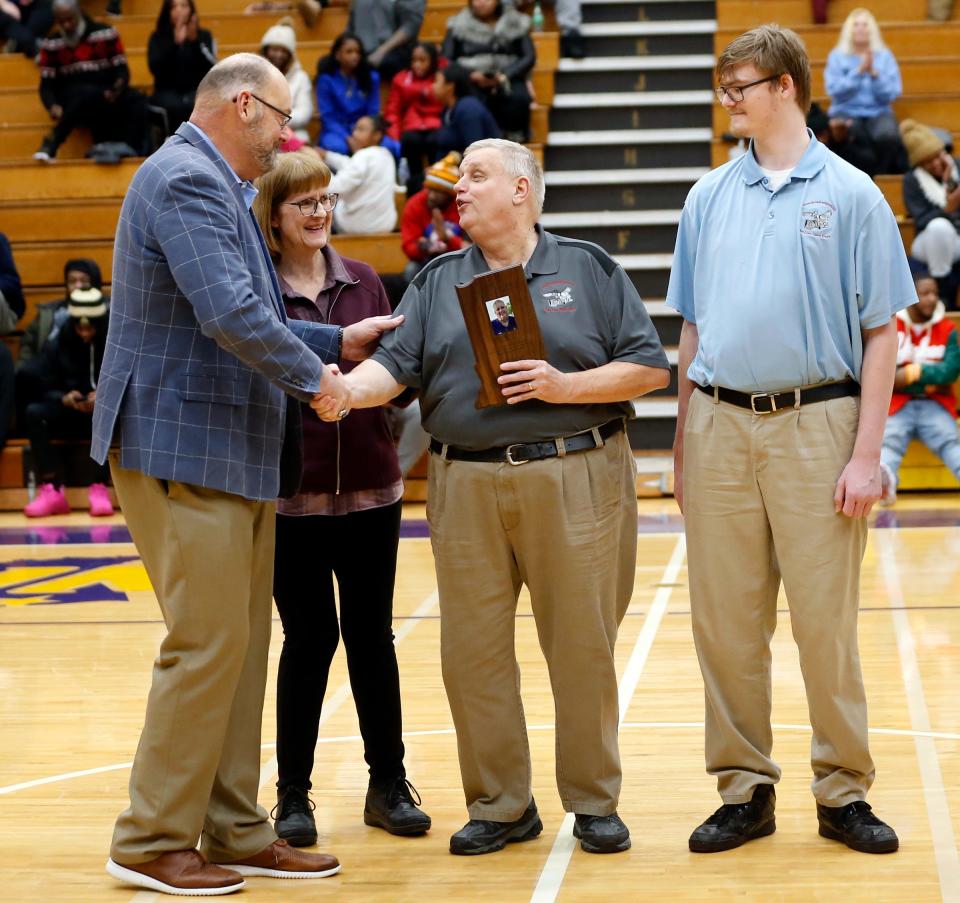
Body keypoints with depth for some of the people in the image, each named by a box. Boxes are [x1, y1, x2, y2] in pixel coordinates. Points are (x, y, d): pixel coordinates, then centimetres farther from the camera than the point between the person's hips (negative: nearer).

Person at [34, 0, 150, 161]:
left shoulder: (106, 34, 4)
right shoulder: (51, 44, 5)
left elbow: (121, 70, 2)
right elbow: (47, 85, 4)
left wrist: (118, 88, -21)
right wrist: (53, 106, -18)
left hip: (108, 99, 1)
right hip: (72, 102, -1)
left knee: (136, 101, -30)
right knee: (87, 93, -38)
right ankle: (52, 143, -38)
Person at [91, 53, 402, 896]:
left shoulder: (215, 187, 19)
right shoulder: (186, 181, -14)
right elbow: (230, 314, -26)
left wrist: (336, 342, 20)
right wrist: (312, 374, -13)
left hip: (235, 455, 10)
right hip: (184, 451, -10)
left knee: (242, 645, 11)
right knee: (208, 643, -8)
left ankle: (235, 831, 17)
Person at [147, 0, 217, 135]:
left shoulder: (204, 36, 7)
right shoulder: (158, 37, 6)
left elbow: (211, 68, -6)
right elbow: (155, 68, -10)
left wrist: (195, 41, -17)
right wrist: (175, 43, -19)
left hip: (197, 91, 1)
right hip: (167, 92, -1)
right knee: (176, 106, -34)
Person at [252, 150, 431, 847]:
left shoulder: (363, 281, 9)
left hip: (370, 487, 3)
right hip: (291, 492, -3)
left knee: (372, 633, 9)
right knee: (310, 637, 1)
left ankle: (389, 784, 19)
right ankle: (293, 793, 14)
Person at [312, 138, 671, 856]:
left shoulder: (589, 269, 7)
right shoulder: (437, 282, 14)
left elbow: (650, 367, 3)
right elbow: (396, 364, 1)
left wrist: (566, 386, -10)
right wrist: (346, 390, -19)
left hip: (575, 481, -3)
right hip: (467, 490, 3)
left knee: (583, 647, 1)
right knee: (474, 651, 2)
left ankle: (594, 801, 14)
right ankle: (500, 805, 14)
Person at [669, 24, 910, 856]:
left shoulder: (850, 196, -1)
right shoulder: (710, 198, 10)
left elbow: (880, 334, -2)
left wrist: (866, 455, -9)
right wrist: (682, 444, 10)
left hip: (815, 424, -3)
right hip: (721, 428, 4)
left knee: (826, 623, 0)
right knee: (726, 623, 6)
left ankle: (845, 793, 13)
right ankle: (745, 789, 17)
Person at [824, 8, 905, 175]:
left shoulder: (885, 56, 9)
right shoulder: (837, 56, 6)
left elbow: (892, 94, 1)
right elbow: (834, 90, -7)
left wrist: (874, 73, -13)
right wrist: (859, 71, -14)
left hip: (878, 113, 1)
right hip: (846, 112, -1)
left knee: (888, 136, -35)